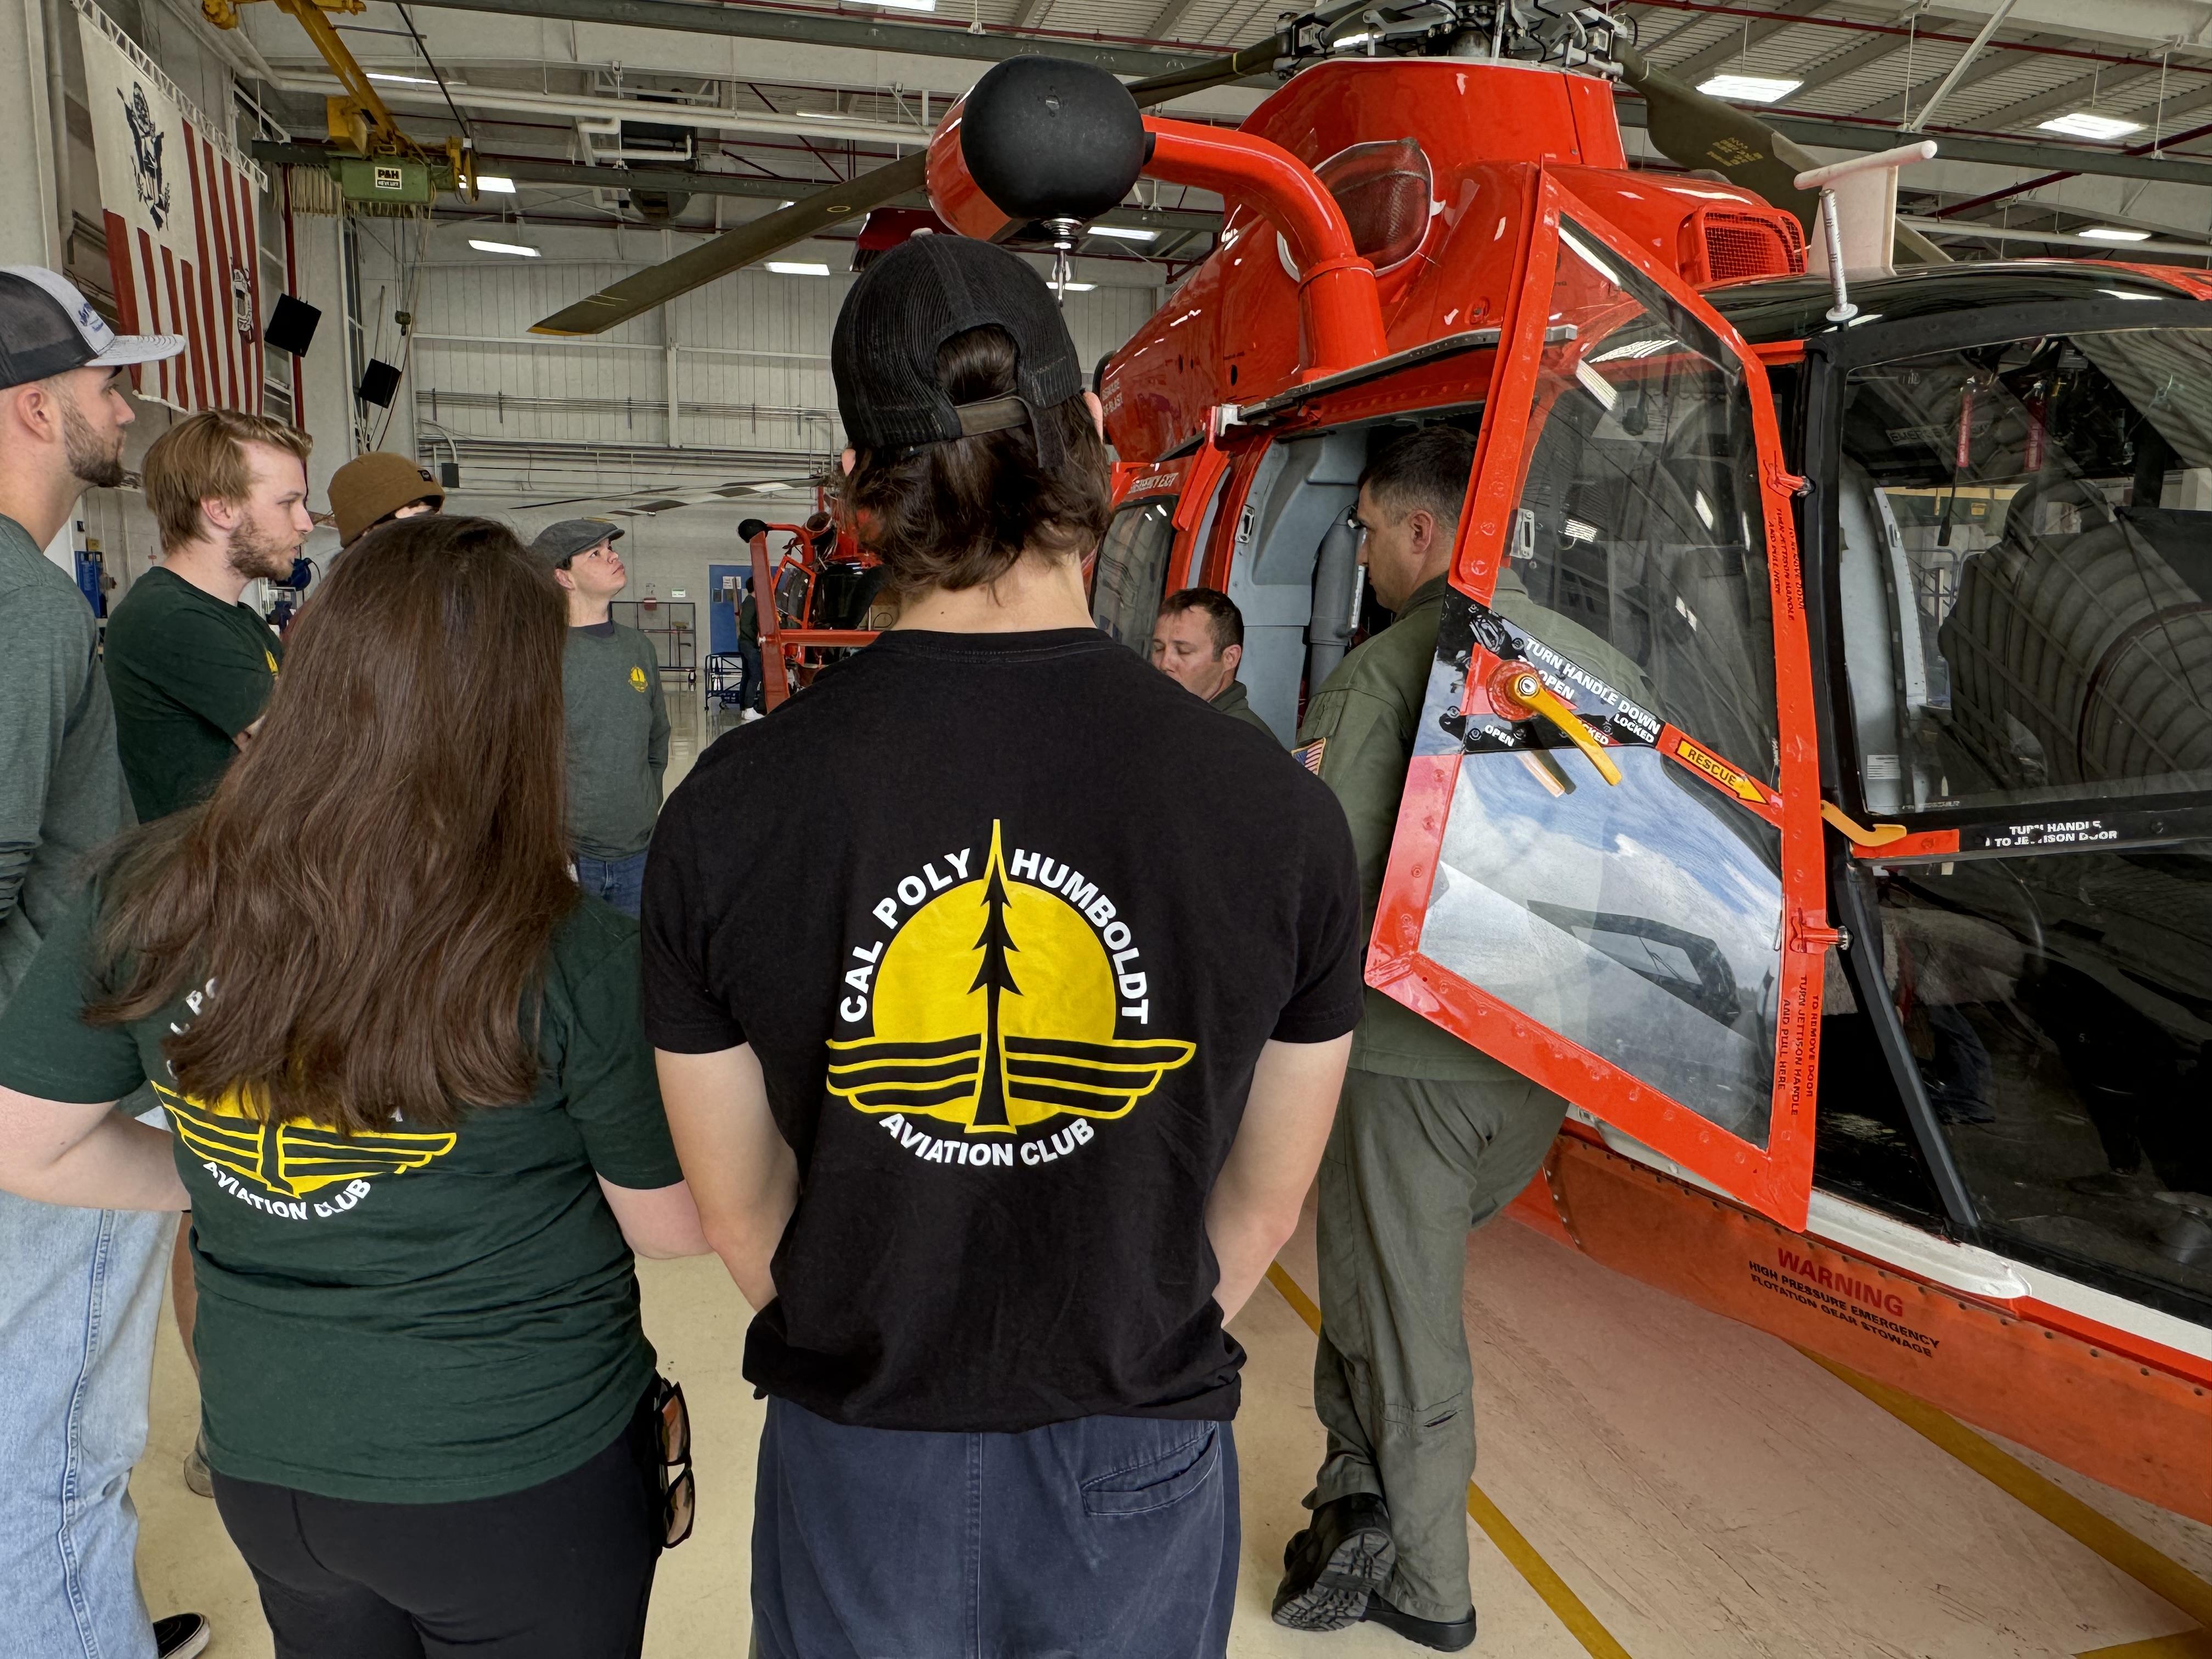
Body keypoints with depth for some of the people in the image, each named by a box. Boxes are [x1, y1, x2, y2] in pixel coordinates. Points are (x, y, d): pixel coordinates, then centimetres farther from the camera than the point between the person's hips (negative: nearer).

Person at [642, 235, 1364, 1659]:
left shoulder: (729, 808, -17)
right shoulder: (1281, 815, -18)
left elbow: (742, 1208, -6)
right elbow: (1264, 1200, -5)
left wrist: (880, 1366, 11)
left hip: (858, 1472, 1)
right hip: (1141, 1472, 0)